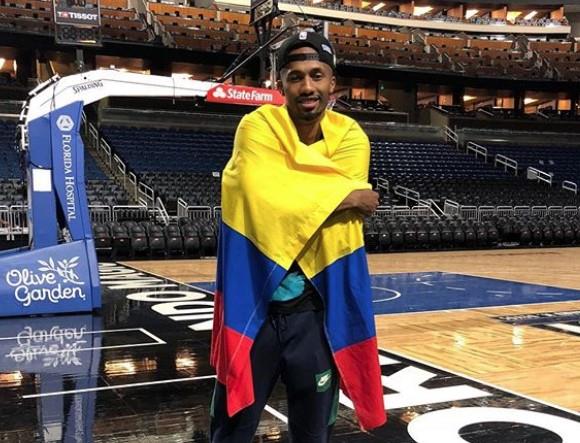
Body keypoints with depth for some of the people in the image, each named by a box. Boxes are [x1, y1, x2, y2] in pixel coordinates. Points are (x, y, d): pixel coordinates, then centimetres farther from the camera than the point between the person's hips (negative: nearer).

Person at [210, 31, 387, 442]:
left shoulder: (350, 136, -1)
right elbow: (263, 199, -24)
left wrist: (286, 195, -19)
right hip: (254, 303, -2)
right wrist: (344, 196, -15)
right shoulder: (258, 126, -9)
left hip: (318, 307, 2)